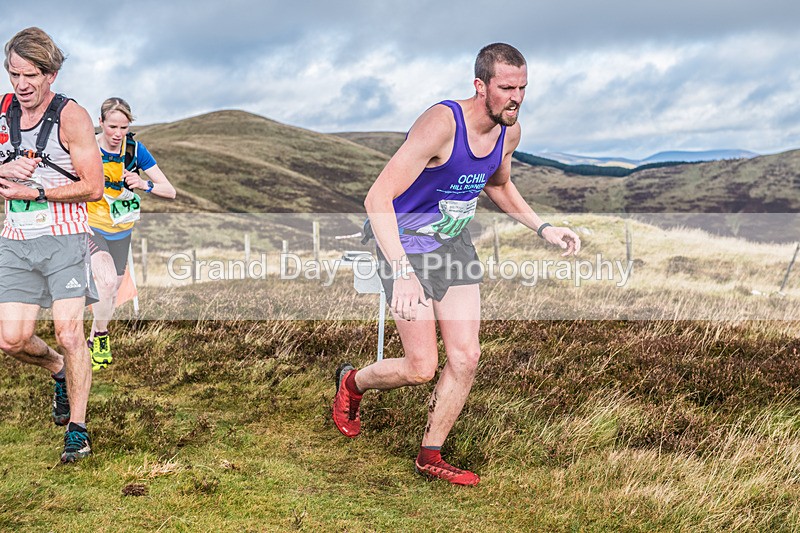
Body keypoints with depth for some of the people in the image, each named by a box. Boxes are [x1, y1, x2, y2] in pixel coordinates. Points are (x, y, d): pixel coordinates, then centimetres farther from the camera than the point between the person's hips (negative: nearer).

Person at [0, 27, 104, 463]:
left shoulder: (71, 116, -8)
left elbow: (93, 186, -10)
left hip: (64, 238, -4)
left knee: (68, 333, -11)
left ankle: (77, 428, 5)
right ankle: (60, 371, 33)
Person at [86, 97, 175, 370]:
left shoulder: (135, 149, -10)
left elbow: (170, 191, -11)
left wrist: (145, 185, -31)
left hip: (120, 231, 4)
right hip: (89, 227, -4)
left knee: (112, 292, 15)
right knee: (107, 280, -28)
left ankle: (93, 342, 40)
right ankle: (101, 337, -4)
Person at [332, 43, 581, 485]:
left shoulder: (509, 131, -4)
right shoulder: (441, 124, -28)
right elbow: (377, 199, -33)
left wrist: (542, 228, 5)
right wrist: (401, 273, -43)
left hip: (455, 243, 7)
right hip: (406, 245, -7)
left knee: (466, 357, 2)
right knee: (421, 369, -5)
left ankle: (430, 456, 19)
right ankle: (352, 382, 27)